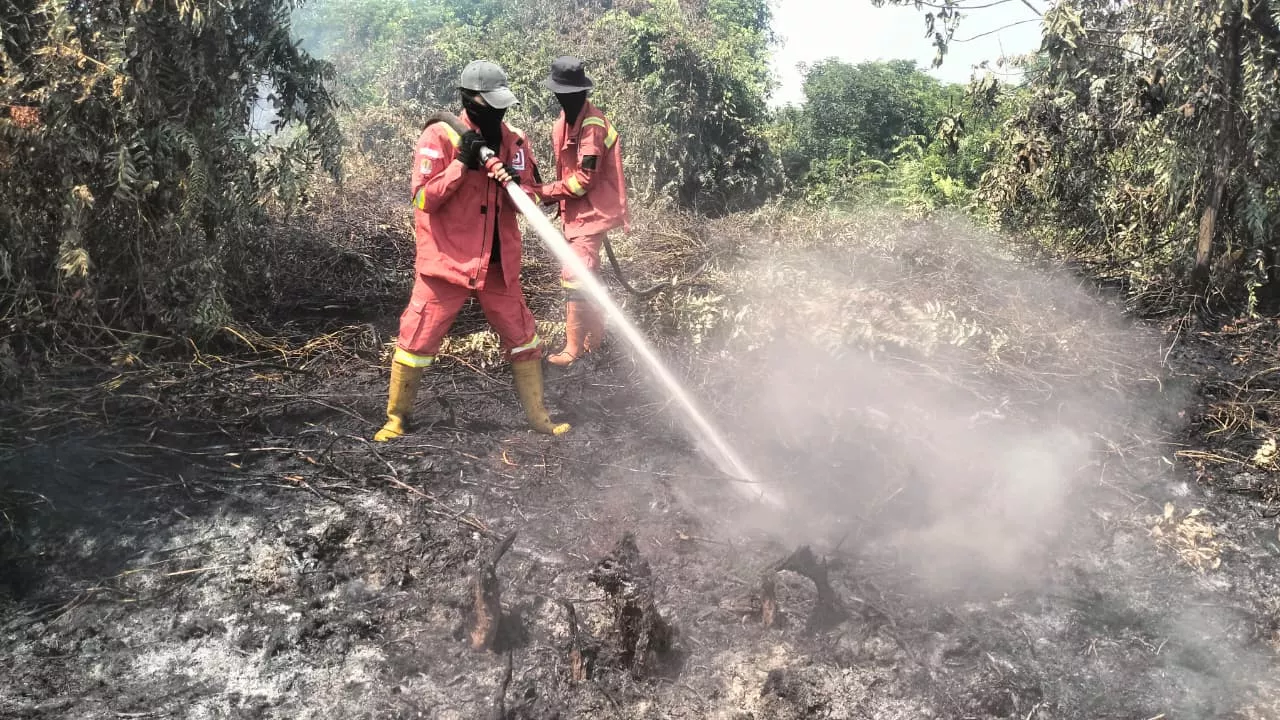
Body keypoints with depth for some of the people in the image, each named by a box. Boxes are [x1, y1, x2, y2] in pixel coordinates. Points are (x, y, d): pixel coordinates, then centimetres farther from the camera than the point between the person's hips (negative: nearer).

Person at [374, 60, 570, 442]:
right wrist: (462, 163, -22)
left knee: (523, 338, 9)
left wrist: (514, 185, -17)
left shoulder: (515, 141, 4)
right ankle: (396, 419, 20)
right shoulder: (439, 136, -10)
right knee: (417, 340, 1)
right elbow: (423, 198, -14)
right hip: (447, 260, -4)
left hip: (498, 263, 4)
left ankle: (538, 417, 23)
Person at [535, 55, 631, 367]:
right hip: (578, 210, 10)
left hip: (591, 211, -10)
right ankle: (595, 337, 29)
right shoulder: (565, 121, 11)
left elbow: (584, 179, -20)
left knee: (574, 277, -11)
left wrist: (545, 190, -13)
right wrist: (558, 196, 4)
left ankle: (574, 348, -5)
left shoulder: (593, 124, -18)